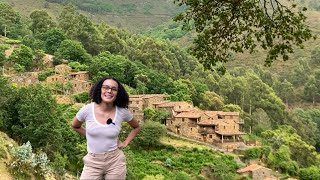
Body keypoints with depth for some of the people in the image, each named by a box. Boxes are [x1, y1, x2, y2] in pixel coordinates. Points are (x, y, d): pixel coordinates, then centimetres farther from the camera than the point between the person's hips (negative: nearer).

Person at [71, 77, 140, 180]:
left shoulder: (122, 112, -9)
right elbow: (75, 126, 12)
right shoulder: (87, 110, -10)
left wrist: (125, 143, 3)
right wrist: (89, 136, 6)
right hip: (93, 162, 0)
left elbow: (136, 127, 12)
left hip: (115, 161, 0)